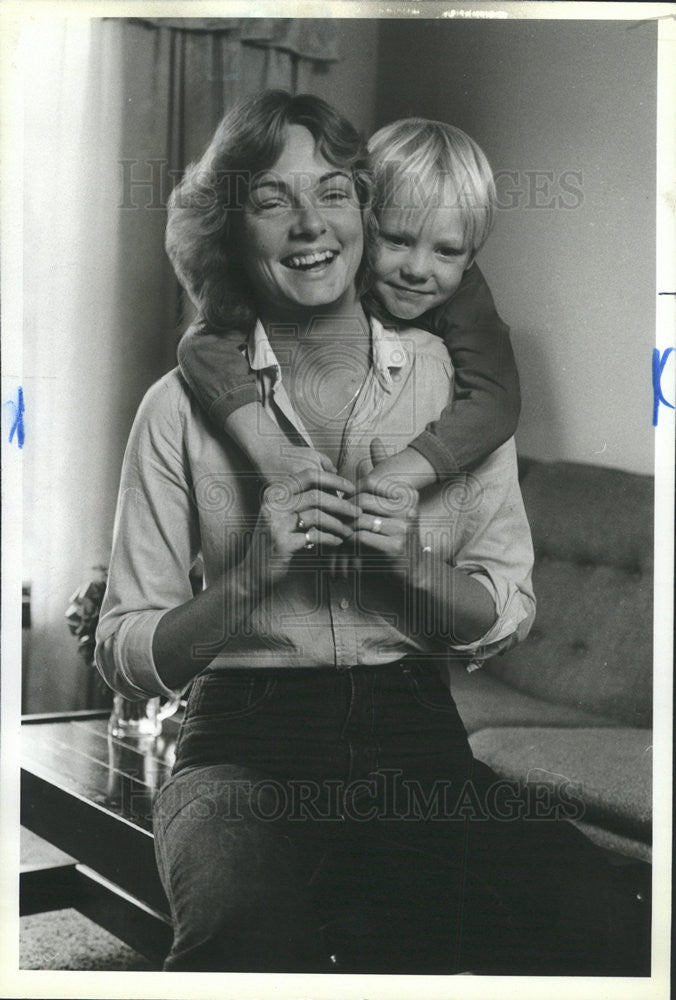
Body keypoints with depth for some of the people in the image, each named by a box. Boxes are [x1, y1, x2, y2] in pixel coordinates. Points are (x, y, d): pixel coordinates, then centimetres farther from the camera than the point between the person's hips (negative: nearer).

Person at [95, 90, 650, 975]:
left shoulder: (457, 375, 7)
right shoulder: (185, 406, 2)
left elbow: (509, 616, 10)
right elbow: (125, 654, 1)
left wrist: (413, 566, -10)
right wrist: (253, 575, -15)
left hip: (417, 739, 3)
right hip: (246, 743, -2)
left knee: (595, 931, -24)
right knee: (247, 936, -35)